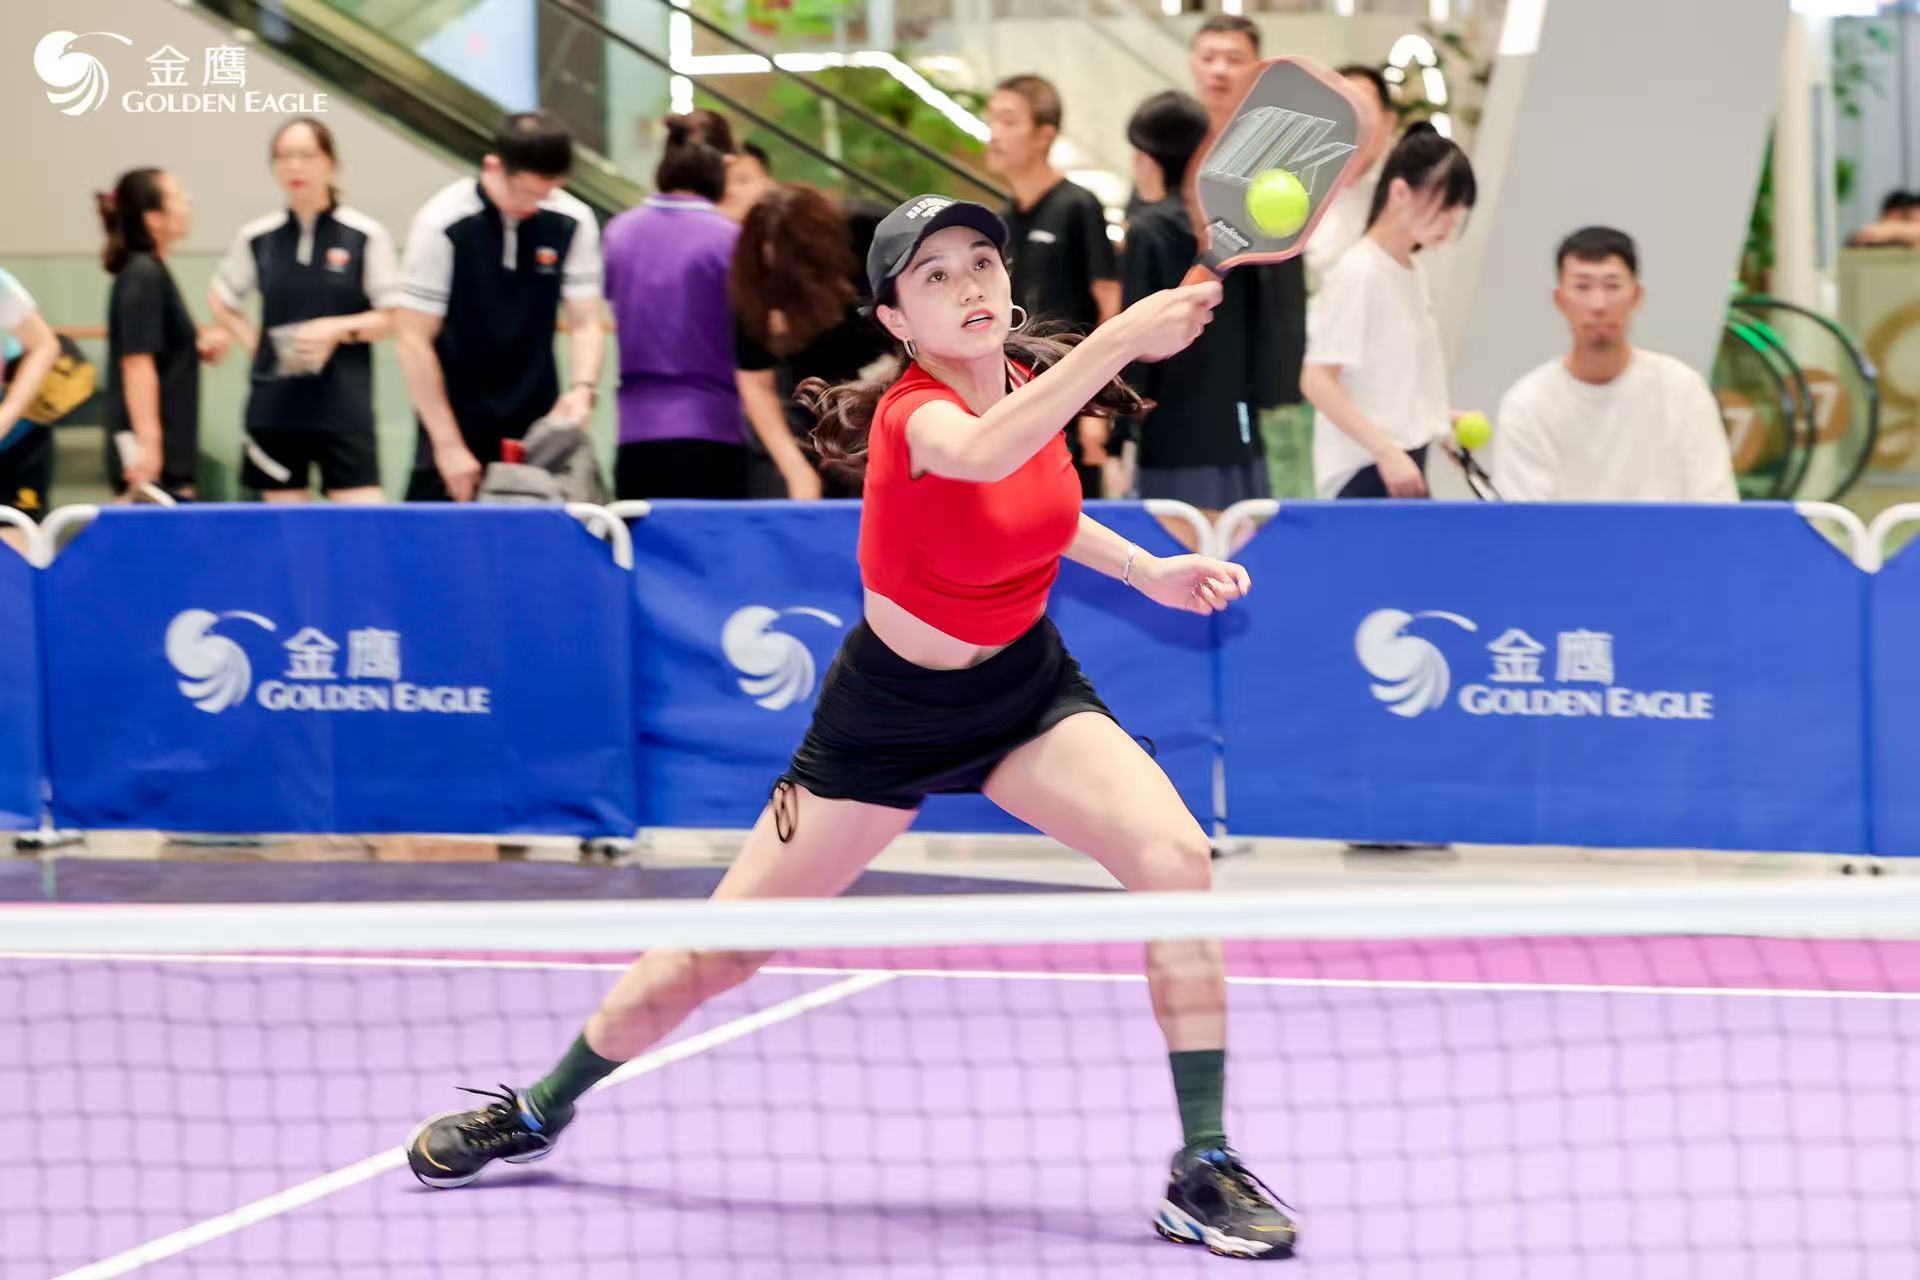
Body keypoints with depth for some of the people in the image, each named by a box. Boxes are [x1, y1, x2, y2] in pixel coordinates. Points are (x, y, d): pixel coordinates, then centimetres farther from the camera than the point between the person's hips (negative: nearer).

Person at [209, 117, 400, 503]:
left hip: (344, 408, -3)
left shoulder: (365, 236, -2)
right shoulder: (257, 237, 7)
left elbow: (393, 318, 1)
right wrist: (254, 343, 7)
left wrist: (338, 328, -15)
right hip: (275, 407, 3)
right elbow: (220, 300, 22)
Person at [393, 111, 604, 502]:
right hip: (455, 423, -3)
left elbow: (585, 323, 3)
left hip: (537, 427, 3)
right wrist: (448, 445, -12)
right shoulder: (442, 223, -12)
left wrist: (582, 388, -18)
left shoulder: (573, 223, -3)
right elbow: (413, 341, -10)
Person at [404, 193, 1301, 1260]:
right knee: (710, 960, 4)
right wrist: (1120, 338, -63)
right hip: (890, 710, -4)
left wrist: (1146, 570, 4)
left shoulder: (1032, 379, -7)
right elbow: (984, 452, -53)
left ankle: (1204, 1170, -17)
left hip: (1027, 687, 4)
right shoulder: (914, 413, -26)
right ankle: (541, 1111, 32)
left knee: (1174, 853, -23)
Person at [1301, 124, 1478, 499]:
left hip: (1403, 466, 9)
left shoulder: (1412, 271, 13)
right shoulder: (1358, 274, -12)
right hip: (1366, 474, -9)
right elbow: (1318, 381, -17)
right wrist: (1387, 452, -22)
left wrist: (1441, 418, 10)